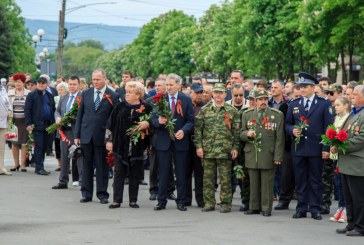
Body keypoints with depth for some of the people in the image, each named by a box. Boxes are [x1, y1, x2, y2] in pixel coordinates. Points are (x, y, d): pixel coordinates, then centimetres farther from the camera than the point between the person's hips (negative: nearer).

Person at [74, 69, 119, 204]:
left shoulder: (113, 96, -3)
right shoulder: (86, 94, 8)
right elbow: (80, 115, 10)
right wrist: (77, 135, 5)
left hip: (102, 136, -3)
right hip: (86, 135, 3)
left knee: (102, 166, 3)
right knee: (87, 165, 8)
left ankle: (102, 194, 12)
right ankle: (86, 193, 15)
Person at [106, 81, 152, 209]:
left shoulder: (146, 108, -1)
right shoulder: (120, 107, 4)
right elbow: (111, 123, 7)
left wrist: (147, 124, -16)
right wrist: (109, 140, 2)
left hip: (137, 147, -1)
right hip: (120, 146, 1)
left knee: (135, 174, 6)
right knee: (119, 173, 1)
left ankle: (133, 200, 13)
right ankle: (117, 200, 5)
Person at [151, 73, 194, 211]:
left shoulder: (186, 100, 4)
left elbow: (190, 121, 1)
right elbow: (153, 119, 3)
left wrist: (183, 131, -17)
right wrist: (159, 121, -19)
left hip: (180, 141, 0)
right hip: (163, 140, 0)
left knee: (181, 173, 5)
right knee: (163, 173, 3)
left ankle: (181, 201, 12)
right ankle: (161, 201, 10)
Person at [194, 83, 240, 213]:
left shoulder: (232, 111, 4)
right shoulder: (204, 110, 8)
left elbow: (236, 131, 4)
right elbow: (198, 129, 6)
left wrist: (235, 148, -3)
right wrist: (198, 146, -1)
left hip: (225, 151, -2)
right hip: (207, 150, 2)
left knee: (225, 178, 0)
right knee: (208, 178, 6)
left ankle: (226, 203, 8)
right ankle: (209, 203, 14)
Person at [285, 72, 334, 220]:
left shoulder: (324, 104, 1)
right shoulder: (293, 105, 10)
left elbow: (328, 127, -1)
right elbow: (287, 124, 15)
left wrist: (326, 148, -8)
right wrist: (292, 130, -8)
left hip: (316, 149, -2)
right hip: (298, 148, 2)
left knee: (315, 180, 4)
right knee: (300, 180, 6)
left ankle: (315, 209, 10)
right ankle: (301, 208, 13)